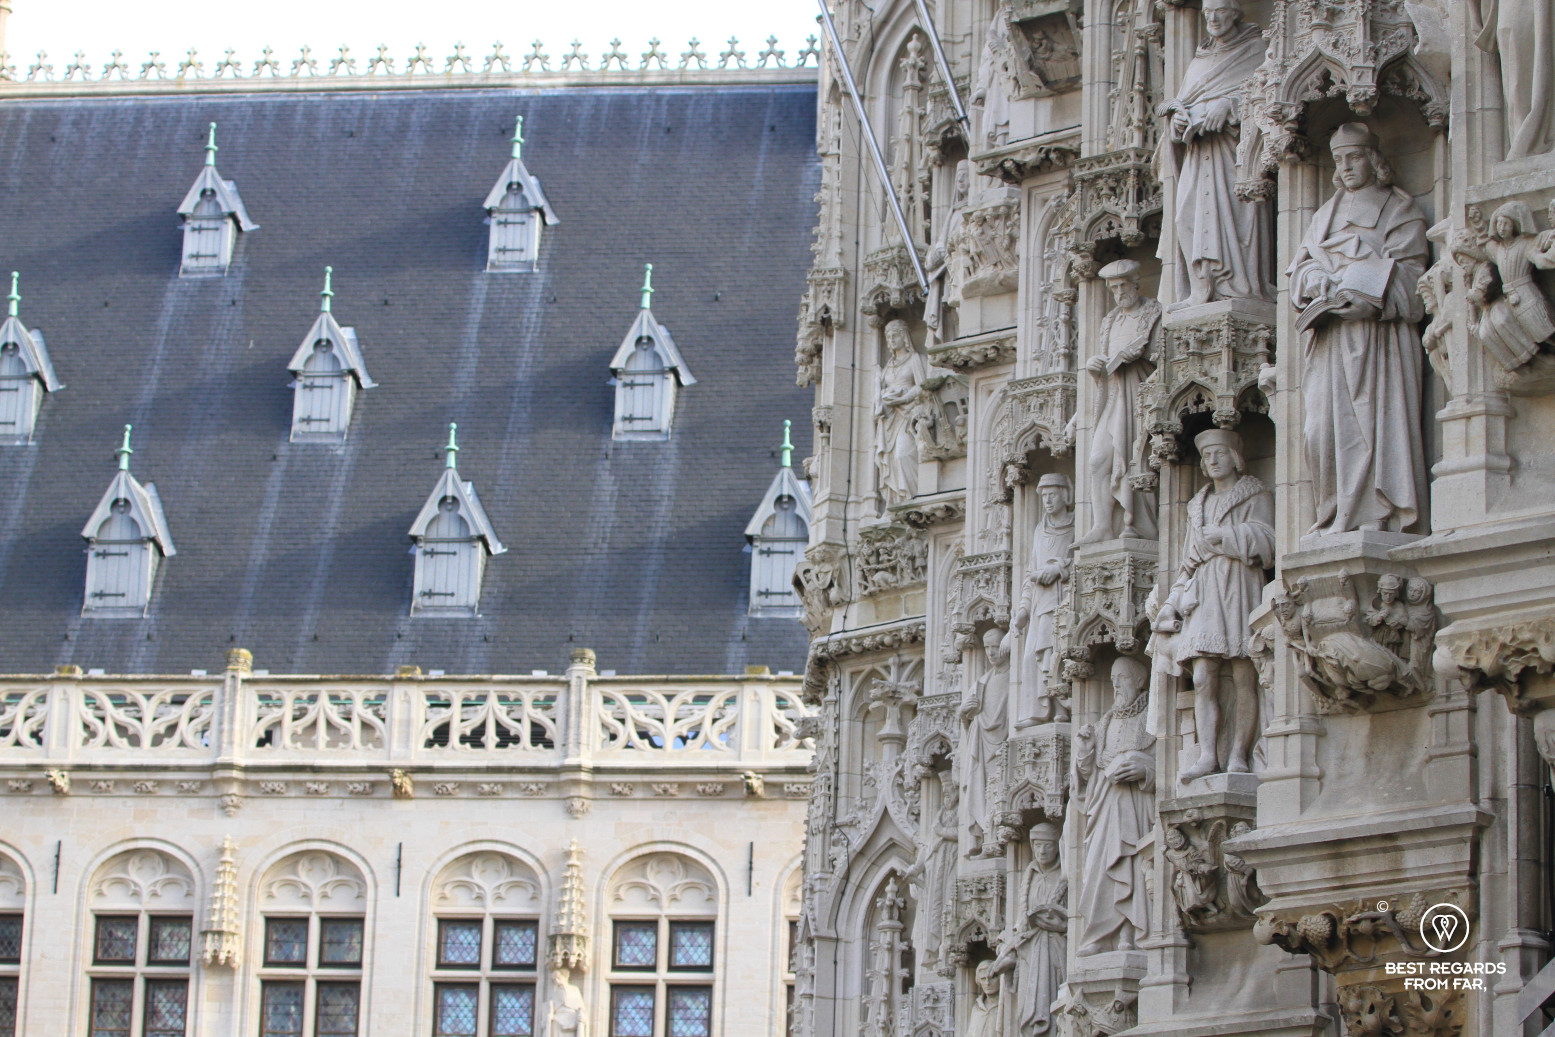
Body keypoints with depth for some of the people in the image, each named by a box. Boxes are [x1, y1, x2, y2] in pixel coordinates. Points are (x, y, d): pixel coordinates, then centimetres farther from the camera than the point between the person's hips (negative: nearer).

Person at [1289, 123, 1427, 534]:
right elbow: (1302, 269, 15)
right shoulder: (1326, 214, 24)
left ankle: (1374, 514, -18)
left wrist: (1340, 279, -10)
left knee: (1372, 419, -14)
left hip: (1375, 329, -5)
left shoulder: (1399, 210, 8)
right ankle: (1336, 514, -5)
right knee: (1324, 423, -6)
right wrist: (1325, 283, -8)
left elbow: (1402, 272, -4)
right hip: (1329, 338, 5)